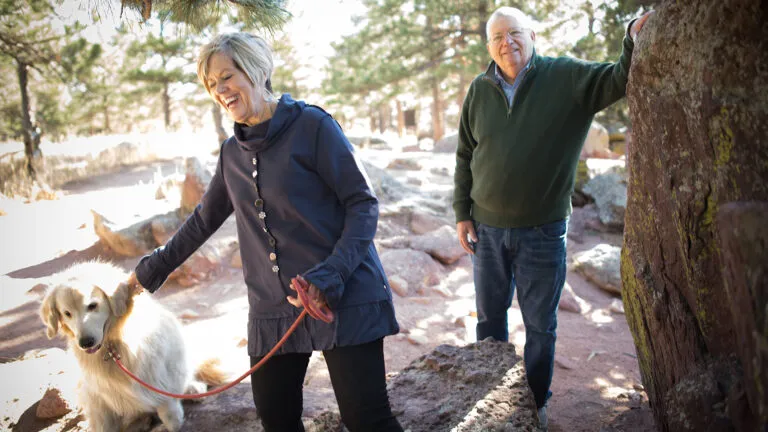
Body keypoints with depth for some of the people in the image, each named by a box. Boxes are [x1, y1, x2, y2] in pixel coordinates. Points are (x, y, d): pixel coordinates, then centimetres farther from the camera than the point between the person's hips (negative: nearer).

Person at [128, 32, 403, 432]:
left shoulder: (312, 125, -6)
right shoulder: (232, 152, 12)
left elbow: (363, 204, -10)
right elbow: (203, 220, 25)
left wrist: (329, 276, -21)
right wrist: (150, 271, 28)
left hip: (343, 299, -5)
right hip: (272, 310, 6)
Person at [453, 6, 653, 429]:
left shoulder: (567, 77, -8)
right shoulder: (479, 90, 0)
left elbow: (619, 78, -20)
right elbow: (465, 157, 6)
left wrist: (635, 39, -42)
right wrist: (462, 213, 2)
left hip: (543, 232, -2)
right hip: (487, 228, 3)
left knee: (540, 325, 11)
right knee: (489, 317, 17)